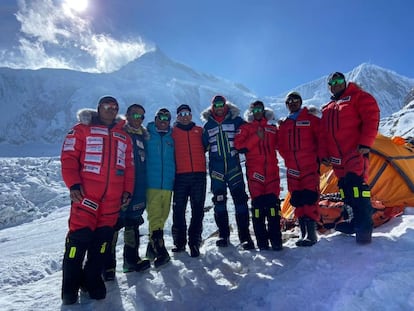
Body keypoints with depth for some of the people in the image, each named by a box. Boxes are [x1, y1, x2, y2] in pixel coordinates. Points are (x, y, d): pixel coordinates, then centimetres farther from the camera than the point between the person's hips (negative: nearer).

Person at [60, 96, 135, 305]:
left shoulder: (124, 137, 19)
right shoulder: (82, 129, 7)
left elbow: (128, 166, 17)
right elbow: (69, 157, -2)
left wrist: (127, 190, 9)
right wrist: (73, 184, -12)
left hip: (113, 197, 4)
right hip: (86, 193, -4)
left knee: (103, 238, 7)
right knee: (79, 236, -5)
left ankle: (92, 278, 22)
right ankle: (70, 285, 12)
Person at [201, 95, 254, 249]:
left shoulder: (235, 120, 6)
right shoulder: (208, 125, 12)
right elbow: (203, 145, 14)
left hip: (233, 166, -2)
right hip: (216, 168, 2)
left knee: (240, 199, -4)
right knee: (219, 201, 6)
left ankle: (244, 235, 4)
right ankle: (223, 234, 19)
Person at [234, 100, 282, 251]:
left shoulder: (272, 129, 20)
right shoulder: (245, 128, 12)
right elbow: (239, 146, -3)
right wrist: (256, 137, -8)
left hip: (271, 170, 2)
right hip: (254, 171, -2)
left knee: (273, 203, -5)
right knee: (257, 204, -5)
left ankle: (276, 240, 2)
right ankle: (262, 241, 2)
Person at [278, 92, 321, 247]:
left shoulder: (311, 119, 2)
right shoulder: (283, 124, 15)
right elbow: (281, 146, 19)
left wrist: (318, 157, -4)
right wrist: (288, 159, 7)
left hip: (310, 166, -5)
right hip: (292, 169, 5)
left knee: (309, 199, -11)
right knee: (297, 201, 6)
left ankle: (311, 234, -7)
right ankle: (303, 232, 15)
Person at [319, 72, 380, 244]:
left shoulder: (358, 97, 4)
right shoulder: (327, 109, 22)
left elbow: (371, 118, -8)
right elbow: (323, 135, 21)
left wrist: (365, 143, -18)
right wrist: (324, 154, 12)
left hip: (355, 152, -7)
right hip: (337, 158, 7)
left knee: (357, 187, -16)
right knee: (346, 190, 7)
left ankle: (364, 229, -10)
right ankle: (356, 222, 18)